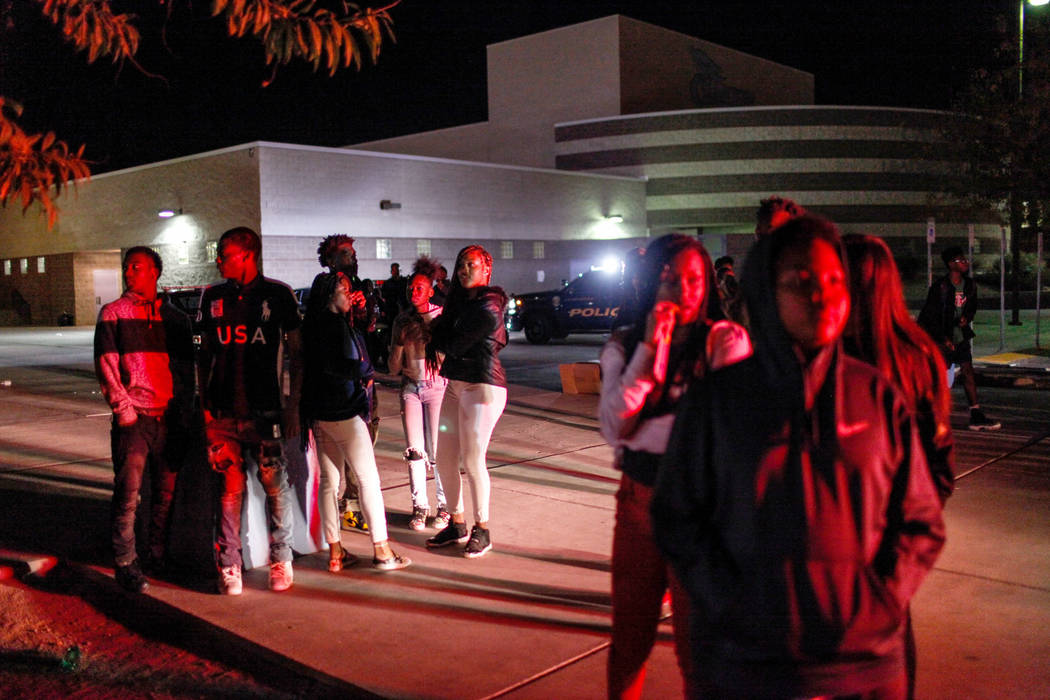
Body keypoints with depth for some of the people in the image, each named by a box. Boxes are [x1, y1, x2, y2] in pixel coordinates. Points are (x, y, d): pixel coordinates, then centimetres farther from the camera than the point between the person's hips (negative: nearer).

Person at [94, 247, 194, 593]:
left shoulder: (176, 318, 14)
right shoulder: (113, 313, 6)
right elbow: (106, 367, 0)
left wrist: (183, 412, 4)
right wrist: (124, 408, -9)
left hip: (170, 418, 3)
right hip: (133, 419, -3)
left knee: (167, 491, 8)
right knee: (128, 493, -5)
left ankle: (160, 557, 21)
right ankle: (126, 564, 4)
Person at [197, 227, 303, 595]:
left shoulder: (277, 295, 1)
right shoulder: (213, 297, 11)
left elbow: (296, 353, 4)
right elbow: (205, 355, 17)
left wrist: (293, 405, -1)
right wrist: (204, 405, 10)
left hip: (265, 410, -2)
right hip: (223, 413, 2)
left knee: (276, 487, 1)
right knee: (231, 489, 2)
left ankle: (281, 561, 17)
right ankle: (229, 566, 12)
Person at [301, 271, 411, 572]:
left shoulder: (311, 325, 10)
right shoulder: (338, 325, -14)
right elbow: (357, 366, -18)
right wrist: (368, 375, 3)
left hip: (318, 413, 8)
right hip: (344, 412, -8)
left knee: (329, 481, 10)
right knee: (368, 479, -1)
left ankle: (334, 552, 15)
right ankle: (382, 551, 2)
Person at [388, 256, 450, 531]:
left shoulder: (442, 316, -3)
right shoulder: (401, 320, 8)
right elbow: (394, 368, 7)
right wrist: (400, 343, -9)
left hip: (437, 386, -3)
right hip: (410, 387, 4)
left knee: (437, 450, -5)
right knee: (414, 449, 1)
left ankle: (445, 506, 8)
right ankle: (419, 505, 11)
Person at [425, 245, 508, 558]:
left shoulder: (488, 307, -12)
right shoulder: (462, 302, 15)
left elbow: (456, 345, -17)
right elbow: (444, 339, 8)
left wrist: (438, 336, 0)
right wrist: (438, 330, -13)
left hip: (482, 387, -8)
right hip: (455, 385, 9)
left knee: (472, 461, -4)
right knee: (444, 459, 9)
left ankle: (482, 531, 10)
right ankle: (457, 525, 23)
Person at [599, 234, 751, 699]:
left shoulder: (726, 341, -8)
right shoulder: (625, 344, 3)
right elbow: (613, 428, -10)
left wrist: (639, 432, -13)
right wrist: (651, 349, -15)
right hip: (638, 498, 3)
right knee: (628, 636, 15)